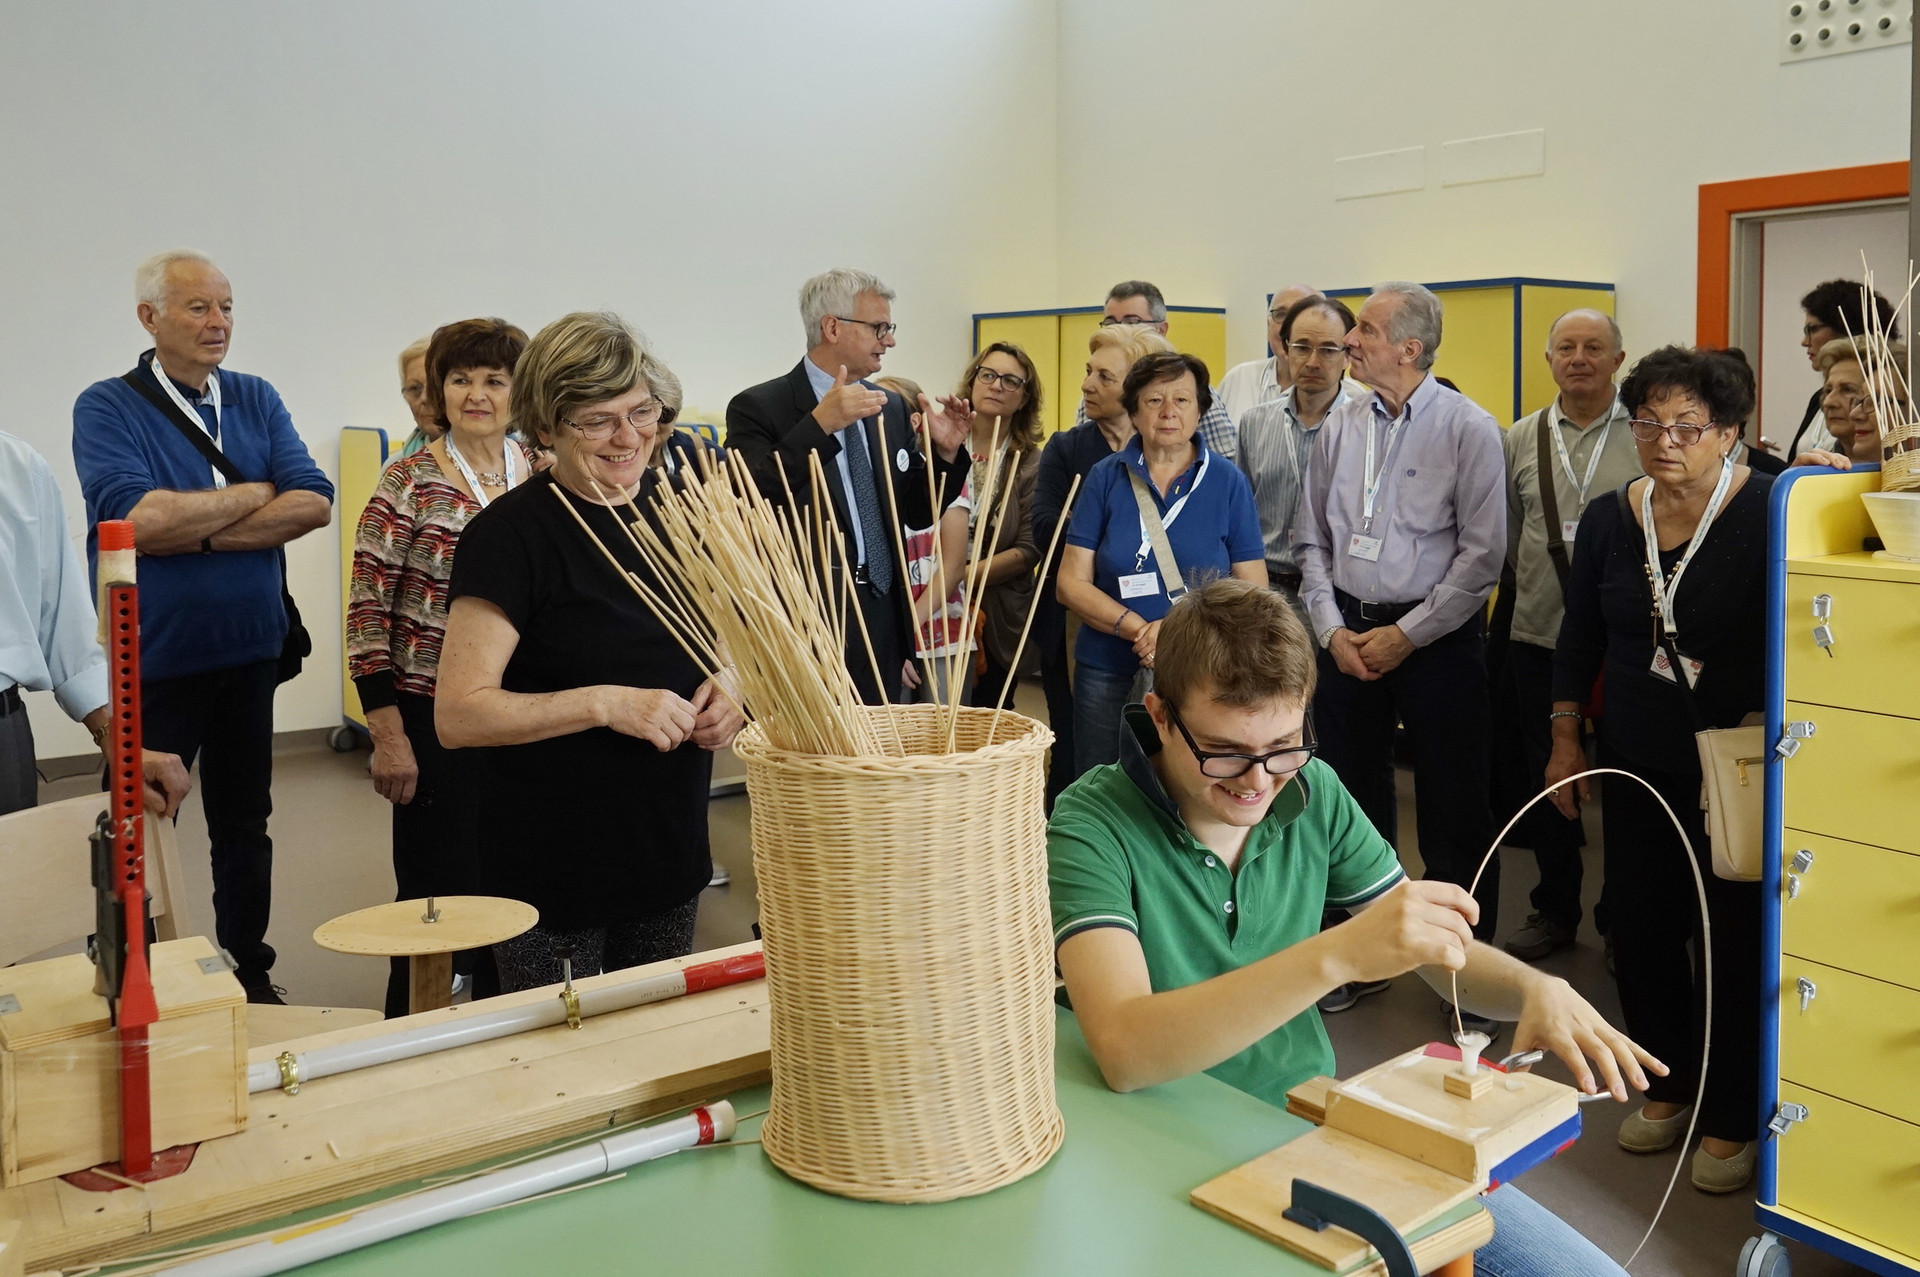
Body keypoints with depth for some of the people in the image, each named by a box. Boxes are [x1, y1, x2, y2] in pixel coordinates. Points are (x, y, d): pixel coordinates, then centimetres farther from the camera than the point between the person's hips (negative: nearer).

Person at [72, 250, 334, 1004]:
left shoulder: (256, 400, 5)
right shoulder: (106, 408, -7)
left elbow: (314, 504, -7)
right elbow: (137, 517, -23)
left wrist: (198, 534, -16)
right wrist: (251, 495, -11)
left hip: (249, 651, 4)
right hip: (151, 658, -4)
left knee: (244, 822, 15)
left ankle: (249, 975, 29)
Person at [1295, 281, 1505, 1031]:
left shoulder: (1468, 428, -8)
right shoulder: (1341, 428, 6)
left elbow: (1482, 554, -10)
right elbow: (1312, 541, 9)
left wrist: (1405, 636, -12)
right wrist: (1333, 629, -3)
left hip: (1436, 638, -4)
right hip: (1347, 634, 4)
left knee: (1453, 808, 3)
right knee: (1352, 798, 12)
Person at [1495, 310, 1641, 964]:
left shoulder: (1645, 434, -3)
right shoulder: (1522, 438, 8)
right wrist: (1530, 585, 11)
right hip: (1539, 634, 3)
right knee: (1548, 775, 12)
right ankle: (1554, 909, 27)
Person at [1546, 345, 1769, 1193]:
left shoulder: (1769, 514, -11)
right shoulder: (1609, 520, 2)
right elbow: (1580, 635, 11)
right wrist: (1566, 736, 9)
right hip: (1638, 767, 4)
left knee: (1735, 938, 6)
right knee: (1641, 929, 12)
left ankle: (1733, 1118, 24)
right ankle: (1671, 1084, 34)